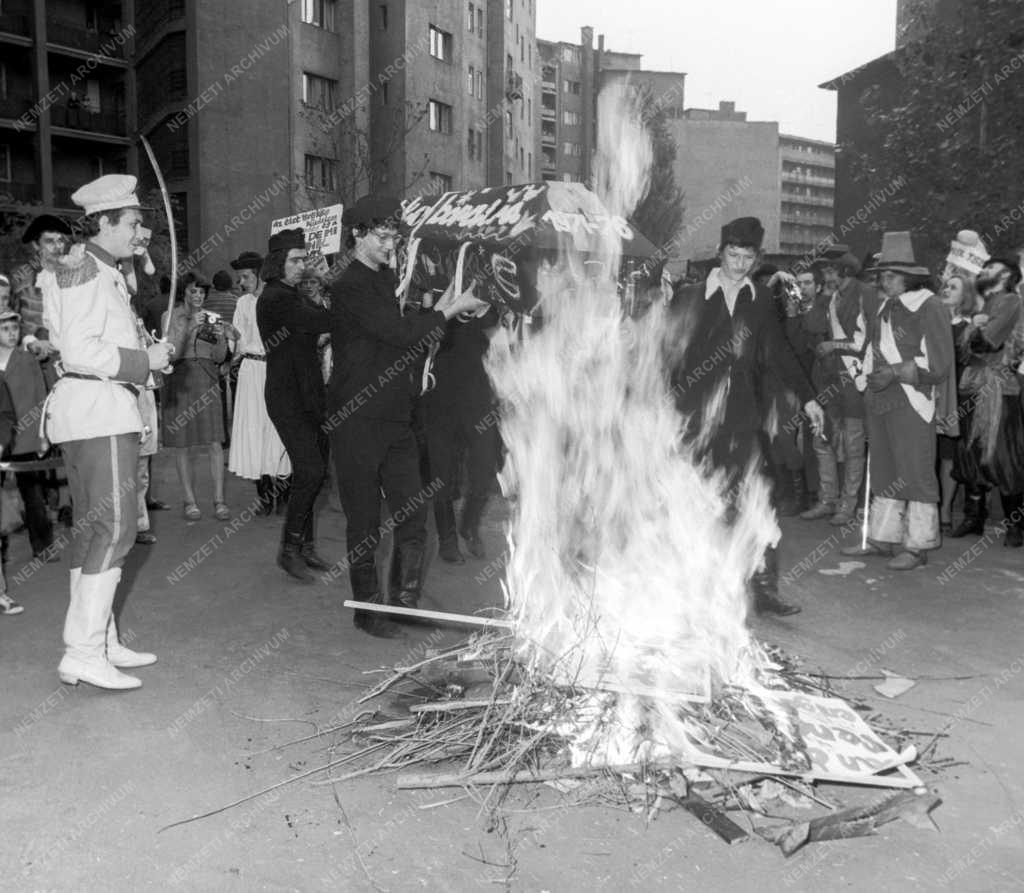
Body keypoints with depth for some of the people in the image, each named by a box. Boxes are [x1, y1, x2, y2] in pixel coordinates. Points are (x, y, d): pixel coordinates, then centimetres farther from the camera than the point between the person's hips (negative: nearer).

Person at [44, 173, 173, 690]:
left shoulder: (105, 275, 21)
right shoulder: (85, 273, -11)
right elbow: (79, 352, -20)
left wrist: (147, 359, 12)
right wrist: (144, 360, -13)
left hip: (105, 410, 11)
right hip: (96, 412, -11)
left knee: (93, 529, 12)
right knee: (113, 527, -12)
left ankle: (100, 642, 20)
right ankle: (82, 653, -8)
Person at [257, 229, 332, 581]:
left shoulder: (293, 296, 18)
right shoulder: (274, 298, -12)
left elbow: (312, 334, 11)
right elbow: (322, 322, -25)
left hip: (309, 396, 9)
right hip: (288, 399, -9)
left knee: (310, 473, 9)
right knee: (310, 472, -13)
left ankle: (305, 545, 18)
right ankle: (289, 549, -1)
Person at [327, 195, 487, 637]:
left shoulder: (387, 279, 16)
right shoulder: (349, 287, -12)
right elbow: (400, 333, -20)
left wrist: (440, 310, 6)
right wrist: (448, 310, -10)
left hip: (395, 416, 7)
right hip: (358, 421, -7)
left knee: (413, 514, 3)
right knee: (365, 522, 4)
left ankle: (406, 600, 16)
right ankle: (367, 609, 18)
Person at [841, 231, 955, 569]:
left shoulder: (928, 307, -7)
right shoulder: (885, 308, 15)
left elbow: (938, 363, -12)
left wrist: (895, 372, -17)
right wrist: (872, 375, 10)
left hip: (912, 404, -8)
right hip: (880, 400, 8)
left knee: (916, 472, -2)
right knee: (883, 471, 13)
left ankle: (916, 546, 6)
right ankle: (882, 538, 22)